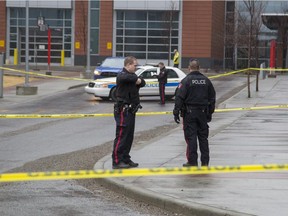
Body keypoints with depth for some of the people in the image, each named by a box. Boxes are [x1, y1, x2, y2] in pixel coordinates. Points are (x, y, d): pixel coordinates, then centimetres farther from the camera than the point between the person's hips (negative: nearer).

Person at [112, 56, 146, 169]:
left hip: (131, 110, 10)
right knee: (121, 136, -10)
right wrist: (137, 79, -19)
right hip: (123, 110, -10)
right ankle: (116, 161, -9)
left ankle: (125, 159, 20)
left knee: (129, 136, 13)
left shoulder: (132, 75, 19)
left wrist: (139, 81, -14)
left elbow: (142, 82, 8)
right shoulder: (122, 75, -12)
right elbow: (127, 78, -36)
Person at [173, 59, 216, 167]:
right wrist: (210, 112, 20)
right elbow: (212, 97, 13)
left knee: (191, 137, -1)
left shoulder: (186, 81, -9)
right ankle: (205, 161, 13)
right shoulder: (206, 80, 7)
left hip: (189, 112, -4)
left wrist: (176, 112, -10)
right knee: (203, 137, 10)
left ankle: (192, 161, -1)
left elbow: (179, 97, -14)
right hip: (203, 112, 4)